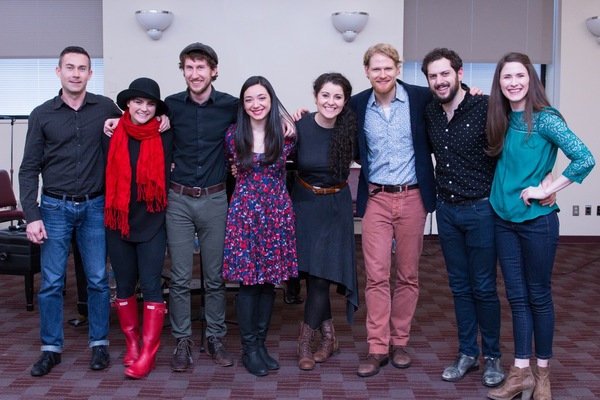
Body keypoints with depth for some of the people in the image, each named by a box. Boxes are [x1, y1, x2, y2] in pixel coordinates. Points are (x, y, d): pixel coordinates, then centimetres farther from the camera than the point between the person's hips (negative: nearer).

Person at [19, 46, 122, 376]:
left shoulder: (106, 108, 1)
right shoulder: (42, 115, 1)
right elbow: (29, 169, 1)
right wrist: (32, 216, -6)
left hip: (95, 206, 0)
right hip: (55, 207, 0)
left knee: (97, 279, 6)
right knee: (51, 281, 3)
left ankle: (99, 343, 19)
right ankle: (51, 347, 16)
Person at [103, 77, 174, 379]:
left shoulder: (165, 138, -4)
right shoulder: (113, 136, -1)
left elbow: (168, 177, 5)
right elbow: (106, 177, 6)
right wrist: (108, 212, 2)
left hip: (152, 223, -2)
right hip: (118, 222, 2)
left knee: (150, 286, -2)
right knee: (124, 286, 11)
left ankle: (148, 353, 6)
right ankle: (132, 344, 26)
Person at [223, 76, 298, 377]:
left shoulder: (285, 134, 0)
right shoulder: (234, 136, 2)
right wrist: (237, 171, 5)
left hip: (277, 212, 1)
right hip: (244, 212, -1)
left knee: (270, 277, 7)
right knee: (248, 279, -1)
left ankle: (260, 343, 21)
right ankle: (249, 348, 11)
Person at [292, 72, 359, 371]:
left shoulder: (350, 128, -8)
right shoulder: (300, 126, -11)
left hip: (336, 207, 0)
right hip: (304, 204, 1)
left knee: (321, 274, -4)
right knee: (311, 273, 4)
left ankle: (305, 342, 12)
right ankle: (328, 337, 22)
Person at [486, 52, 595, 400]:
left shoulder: (545, 118, -12)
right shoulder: (502, 120, 6)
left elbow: (585, 159, -19)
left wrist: (546, 190, -16)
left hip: (537, 220, -5)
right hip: (504, 219, 6)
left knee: (539, 296, 7)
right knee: (517, 296, 10)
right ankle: (522, 372, 19)